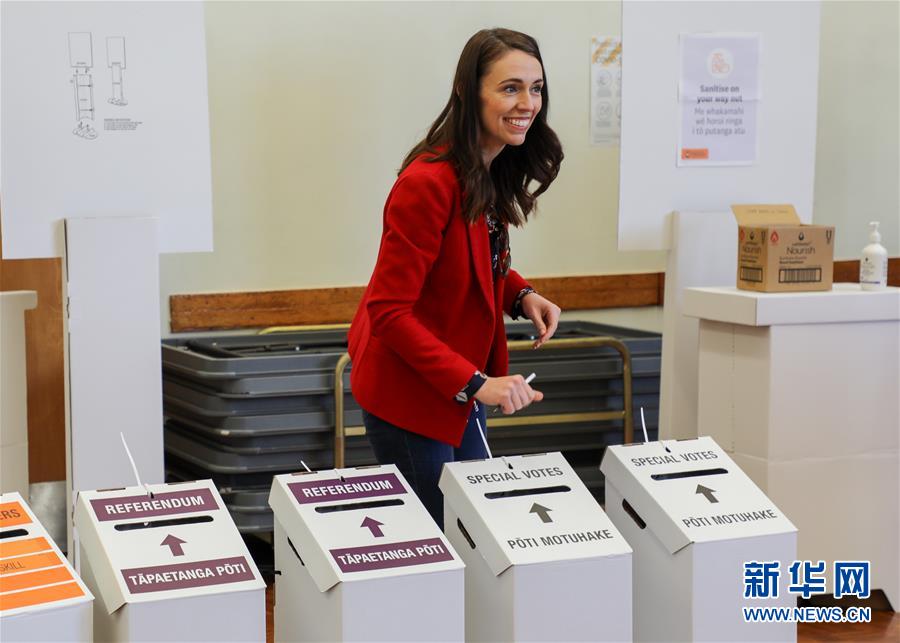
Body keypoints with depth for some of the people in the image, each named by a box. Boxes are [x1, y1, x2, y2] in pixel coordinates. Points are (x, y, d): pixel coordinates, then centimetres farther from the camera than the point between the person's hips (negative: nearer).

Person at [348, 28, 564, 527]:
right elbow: (388, 311, -27)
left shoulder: (495, 173, 0)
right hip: (409, 394, -9)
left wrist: (522, 295, -4)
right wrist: (474, 384, -31)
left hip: (463, 386, 9)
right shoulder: (428, 183, -27)